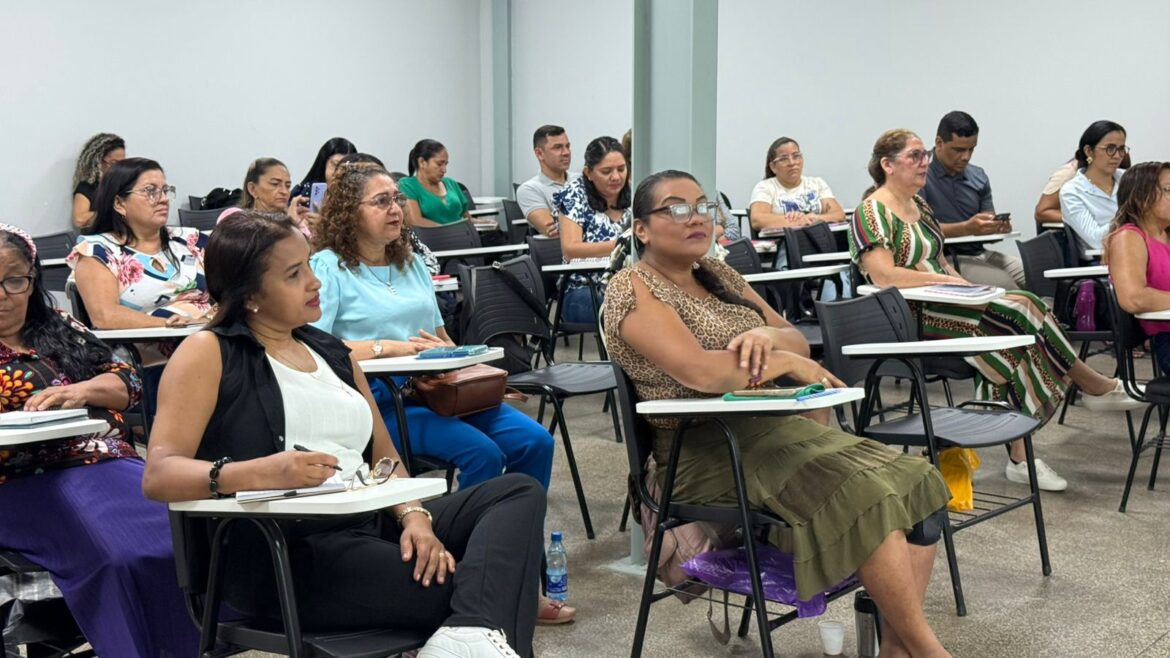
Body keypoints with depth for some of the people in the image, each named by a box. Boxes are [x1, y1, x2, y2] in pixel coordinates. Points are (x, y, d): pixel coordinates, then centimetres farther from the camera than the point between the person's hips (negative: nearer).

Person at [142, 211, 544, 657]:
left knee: (518, 493, -13)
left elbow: (385, 459, 17)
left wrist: (414, 515, -5)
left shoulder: (331, 351, 20)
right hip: (285, 552, -8)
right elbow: (158, 475, -14)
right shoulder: (208, 354, -1)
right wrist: (260, 473, -32)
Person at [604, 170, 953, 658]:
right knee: (869, 493, -25)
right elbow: (701, 372, -24)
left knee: (915, 484, -11)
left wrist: (768, 335, -10)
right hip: (706, 451, -8)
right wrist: (788, 363, -10)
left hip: (772, 426, 8)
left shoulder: (717, 273, 16)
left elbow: (798, 341, 14)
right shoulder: (632, 290, -8)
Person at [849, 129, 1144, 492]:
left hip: (941, 305, 9)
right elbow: (883, 276, -22)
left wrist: (963, 284, 6)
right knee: (1020, 312, -19)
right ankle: (1098, 387, 1)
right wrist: (945, 279, -19)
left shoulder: (918, 204, 19)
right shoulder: (872, 211, -10)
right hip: (908, 318, -9)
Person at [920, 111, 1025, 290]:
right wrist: (967, 228, -25)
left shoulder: (979, 177, 14)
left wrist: (999, 227, -10)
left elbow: (986, 229, 14)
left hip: (980, 253, 7)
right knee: (1005, 285, -26)